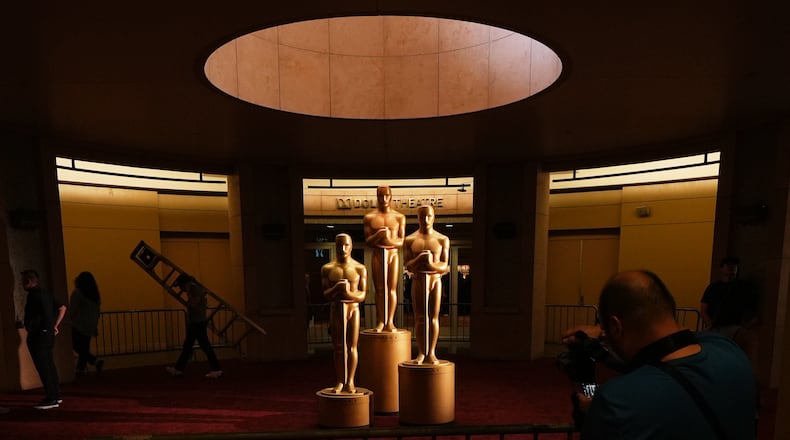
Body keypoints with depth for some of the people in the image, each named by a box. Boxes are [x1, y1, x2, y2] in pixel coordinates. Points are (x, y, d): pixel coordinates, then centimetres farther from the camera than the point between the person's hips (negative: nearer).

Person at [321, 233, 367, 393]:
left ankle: (350, 381, 13)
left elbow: (363, 295, 0)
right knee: (338, 347, 7)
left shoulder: (360, 268, 1)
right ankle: (339, 381, 16)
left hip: (353, 308, -1)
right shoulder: (327, 268, 5)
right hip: (336, 308, 1)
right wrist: (336, 288, -18)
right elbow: (325, 294, 3)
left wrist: (349, 293, -21)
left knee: (352, 347, 2)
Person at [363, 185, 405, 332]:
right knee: (379, 289, 3)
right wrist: (378, 235, -16)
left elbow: (402, 241, 2)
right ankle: (380, 321, 9)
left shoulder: (399, 217, 6)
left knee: (392, 288, 0)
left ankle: (390, 322, 5)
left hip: (393, 254, 0)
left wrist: (390, 240, -18)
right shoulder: (369, 217, 6)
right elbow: (367, 241, 3)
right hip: (377, 255, 0)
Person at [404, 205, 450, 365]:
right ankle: (421, 353, 13)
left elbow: (444, 266, -1)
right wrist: (418, 259, -20)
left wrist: (432, 264, -21)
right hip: (418, 281, 0)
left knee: (433, 317, 4)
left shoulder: (442, 239, 4)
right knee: (419, 318, 3)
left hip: (435, 280, 0)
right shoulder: (410, 240, 4)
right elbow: (408, 266, 0)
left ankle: (431, 353, 14)